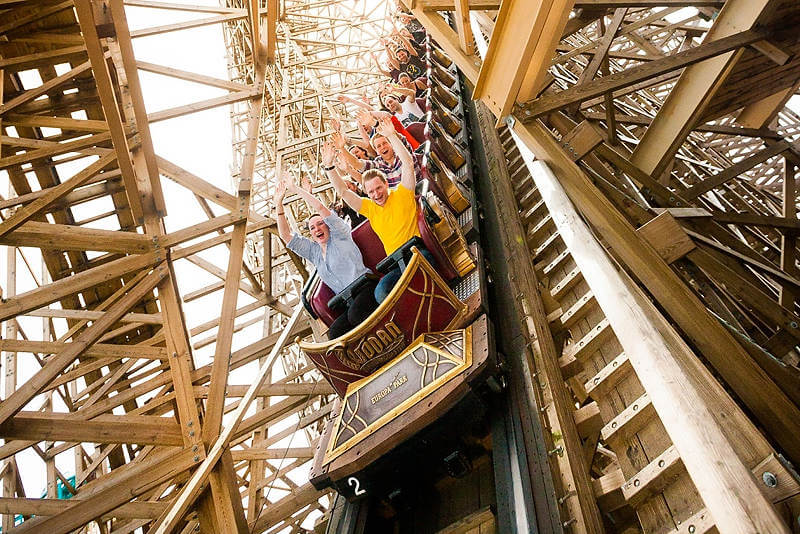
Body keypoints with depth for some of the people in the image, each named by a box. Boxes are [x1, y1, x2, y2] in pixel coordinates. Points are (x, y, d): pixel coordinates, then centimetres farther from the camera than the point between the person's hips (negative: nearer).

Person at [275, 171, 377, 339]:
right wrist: (279, 204, 13)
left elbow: (321, 209, -2)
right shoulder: (313, 250, 24)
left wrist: (295, 188, 2)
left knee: (355, 314, -36)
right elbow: (286, 236, 19)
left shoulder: (340, 236, 8)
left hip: (366, 286, -6)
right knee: (334, 334, -22)